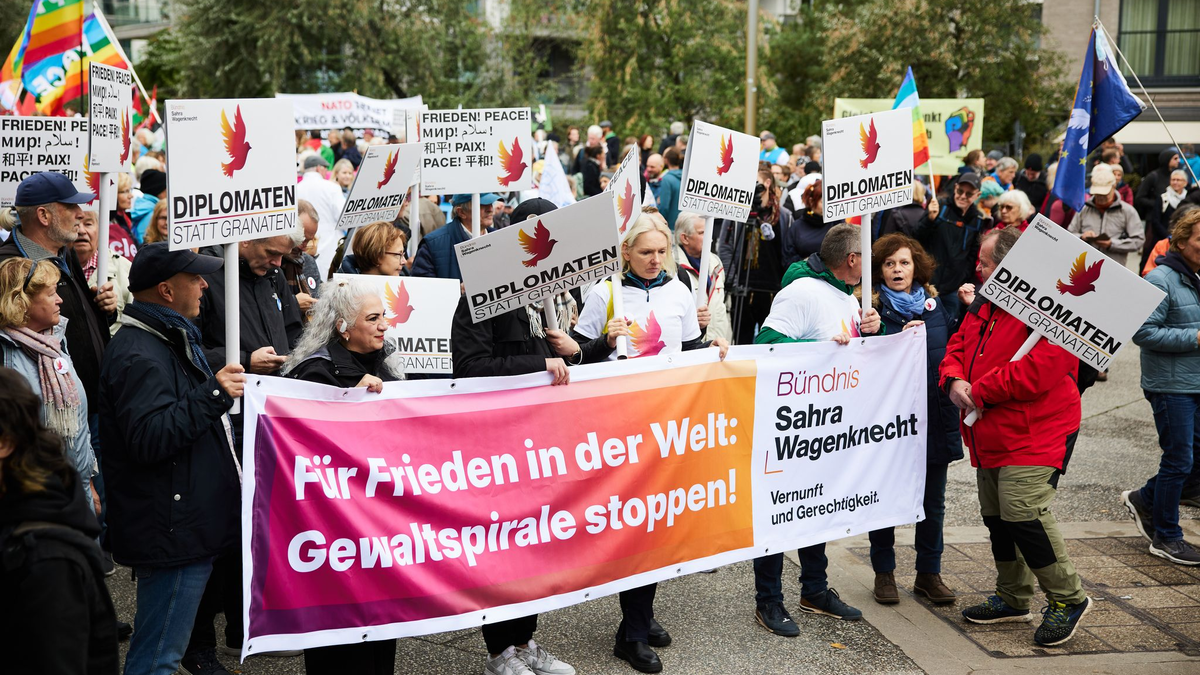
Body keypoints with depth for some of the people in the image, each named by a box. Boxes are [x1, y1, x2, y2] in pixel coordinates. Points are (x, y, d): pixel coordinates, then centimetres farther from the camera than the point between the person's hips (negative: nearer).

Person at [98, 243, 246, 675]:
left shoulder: (174, 340, 18)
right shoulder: (139, 355, -18)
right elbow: (148, 439, -29)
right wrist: (214, 394, -28)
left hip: (189, 525, 11)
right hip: (171, 535, -11)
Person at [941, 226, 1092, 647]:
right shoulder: (985, 305, 13)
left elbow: (1039, 370, -28)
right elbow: (958, 347, 18)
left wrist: (979, 392, -18)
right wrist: (954, 380, -6)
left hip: (1034, 435, -9)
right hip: (991, 435, 10)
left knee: (1022, 511, -19)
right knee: (996, 516, 14)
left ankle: (1068, 599, -2)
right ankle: (1013, 598, 30)